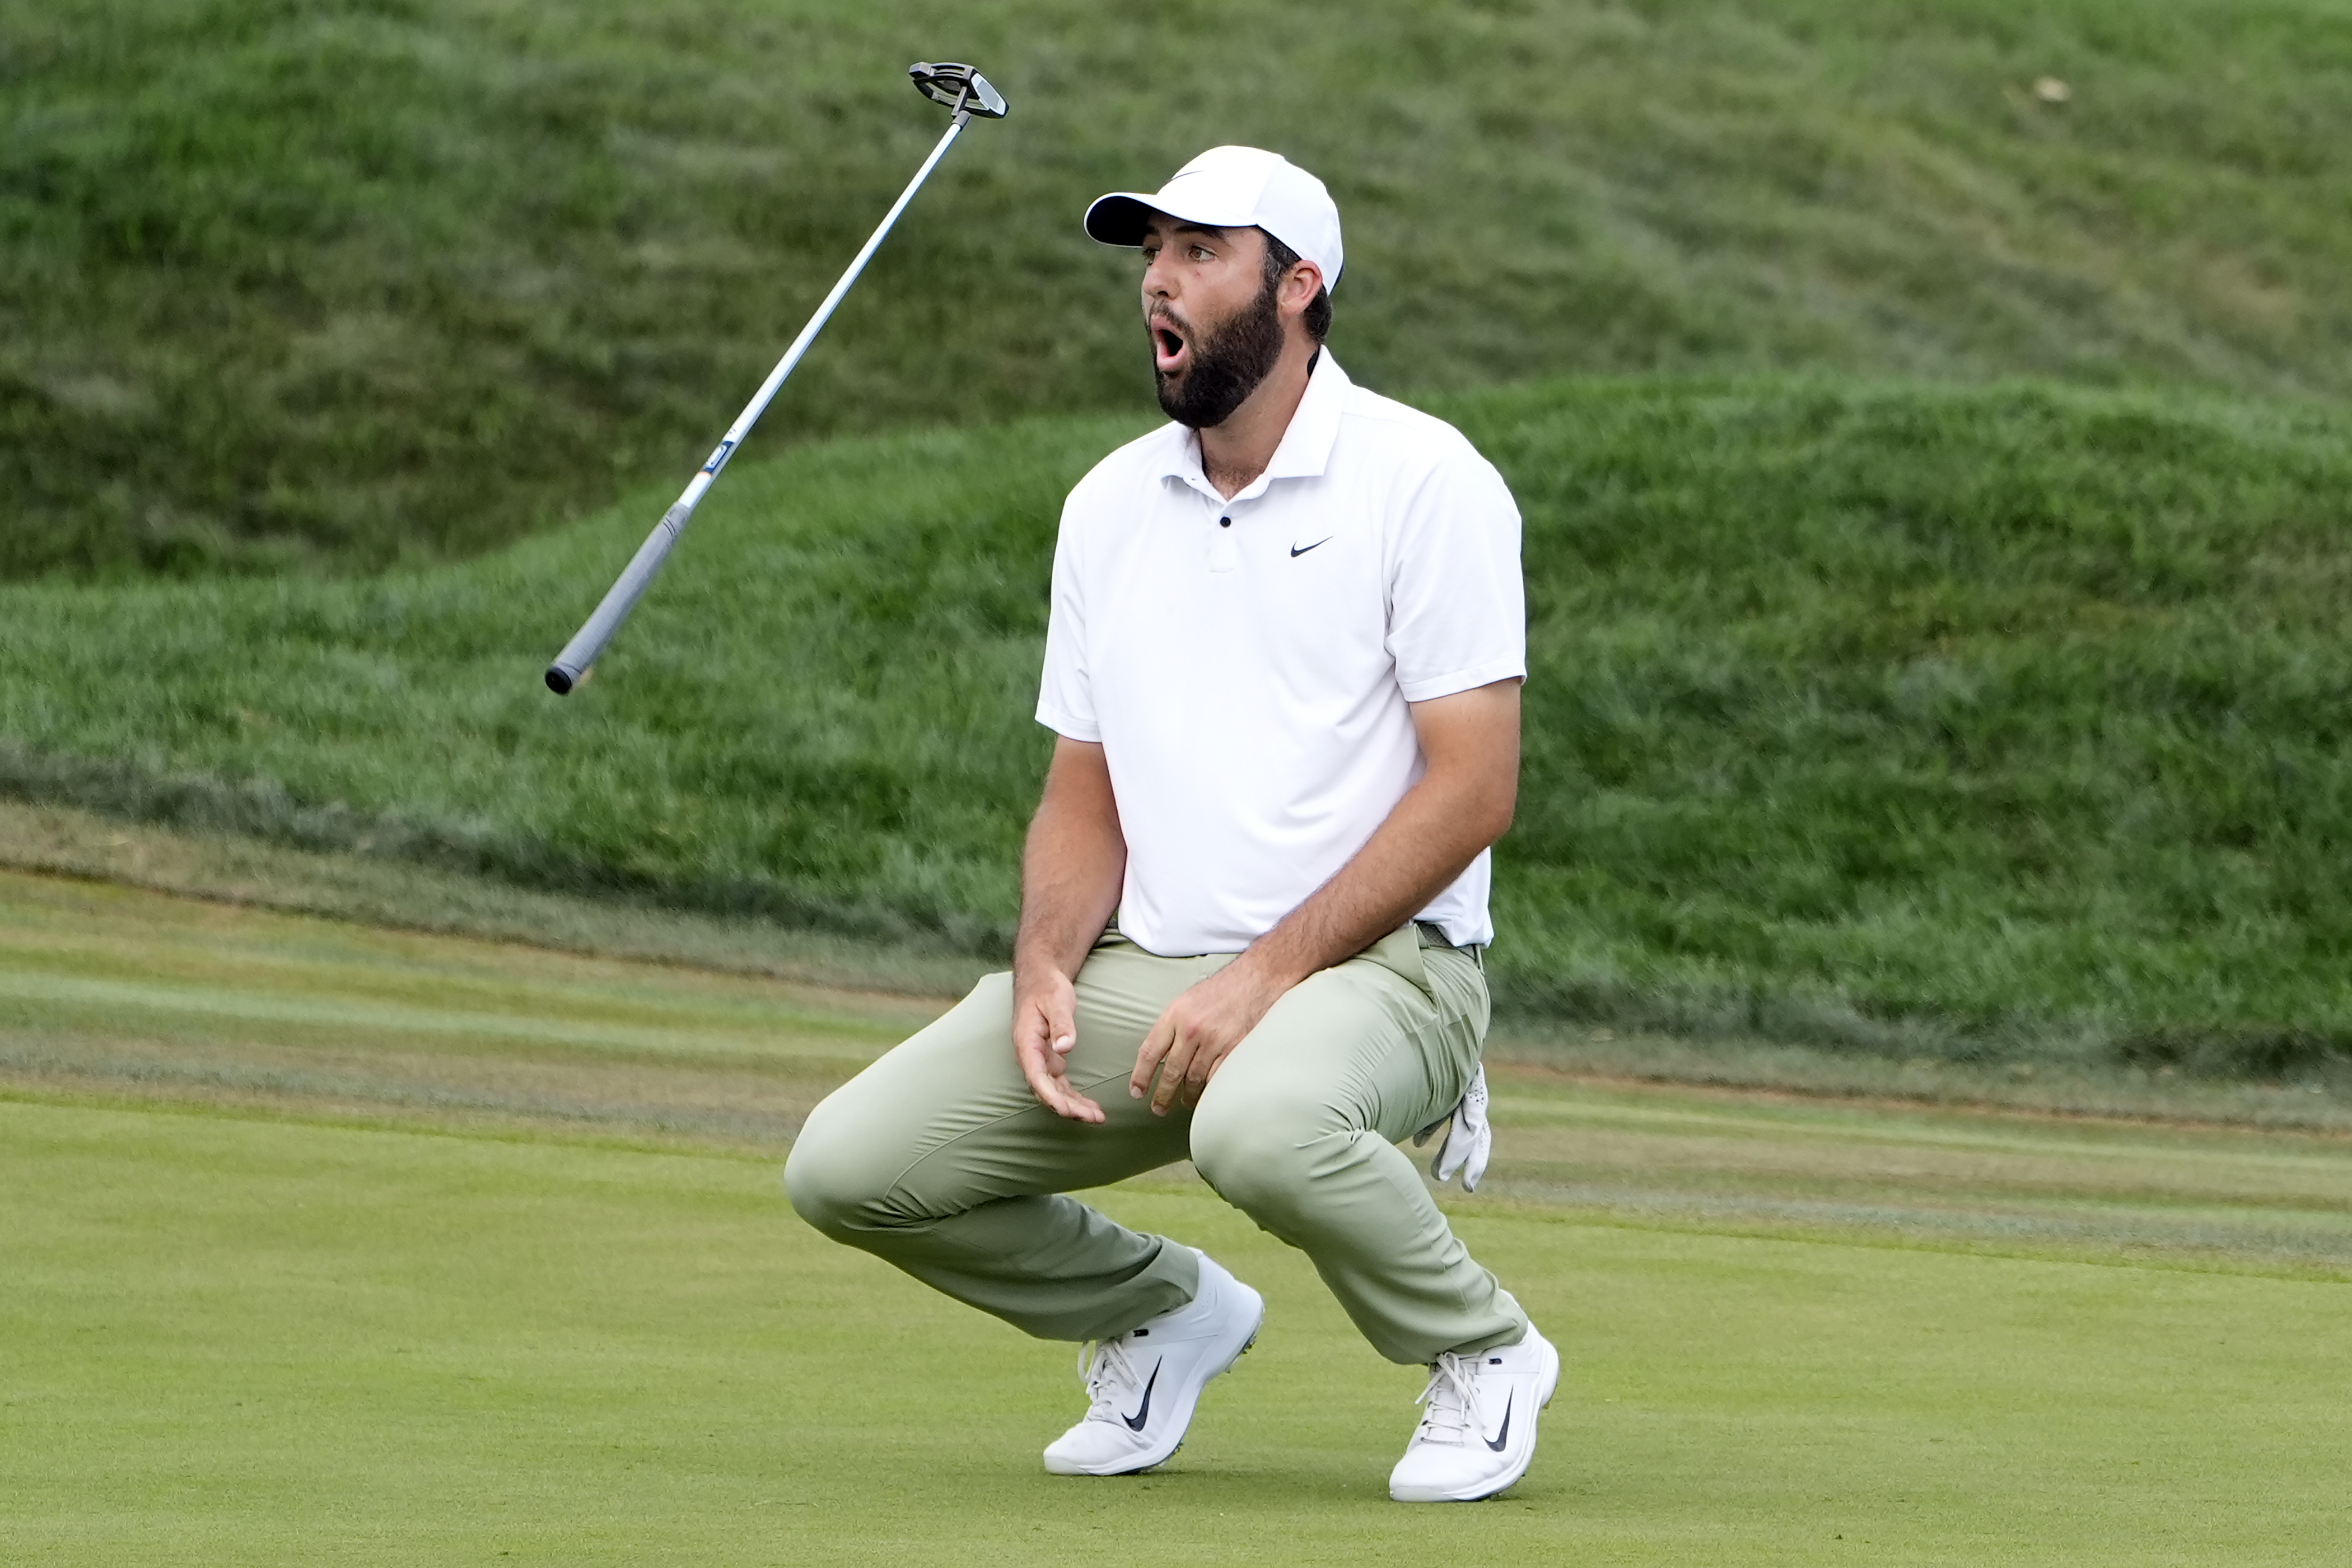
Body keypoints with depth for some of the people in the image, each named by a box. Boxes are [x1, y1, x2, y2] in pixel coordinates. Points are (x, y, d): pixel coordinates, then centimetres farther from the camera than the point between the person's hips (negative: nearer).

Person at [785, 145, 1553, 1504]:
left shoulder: (1424, 483, -7)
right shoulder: (1111, 507, 13)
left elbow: (1471, 790, -13)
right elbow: (1085, 799, 16)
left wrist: (1267, 973, -20)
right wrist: (1046, 968, -6)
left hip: (1369, 966, -6)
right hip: (1135, 976, 6)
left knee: (1261, 1127, -41)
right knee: (848, 1168, -10)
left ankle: (1480, 1352, -9)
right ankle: (1163, 1313, 16)